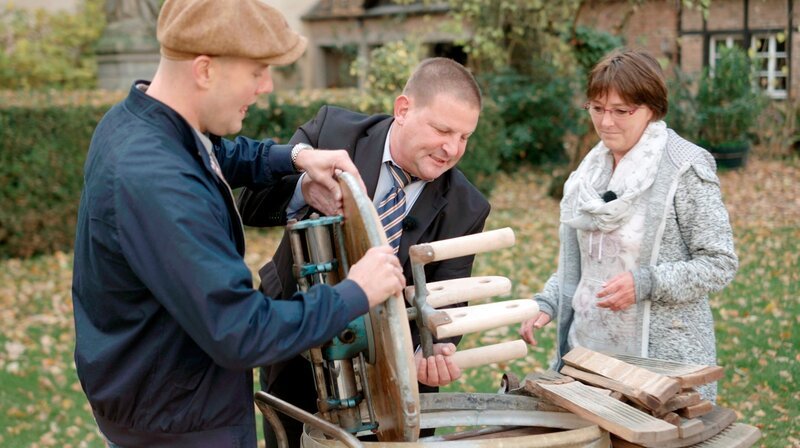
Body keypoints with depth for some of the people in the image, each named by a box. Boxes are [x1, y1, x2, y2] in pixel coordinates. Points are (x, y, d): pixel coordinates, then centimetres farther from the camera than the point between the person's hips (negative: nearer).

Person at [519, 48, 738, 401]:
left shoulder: (686, 169, -9)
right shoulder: (589, 171, 10)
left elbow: (720, 264, -11)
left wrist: (645, 283, -22)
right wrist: (547, 303, 1)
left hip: (664, 355, -5)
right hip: (589, 347, 5)